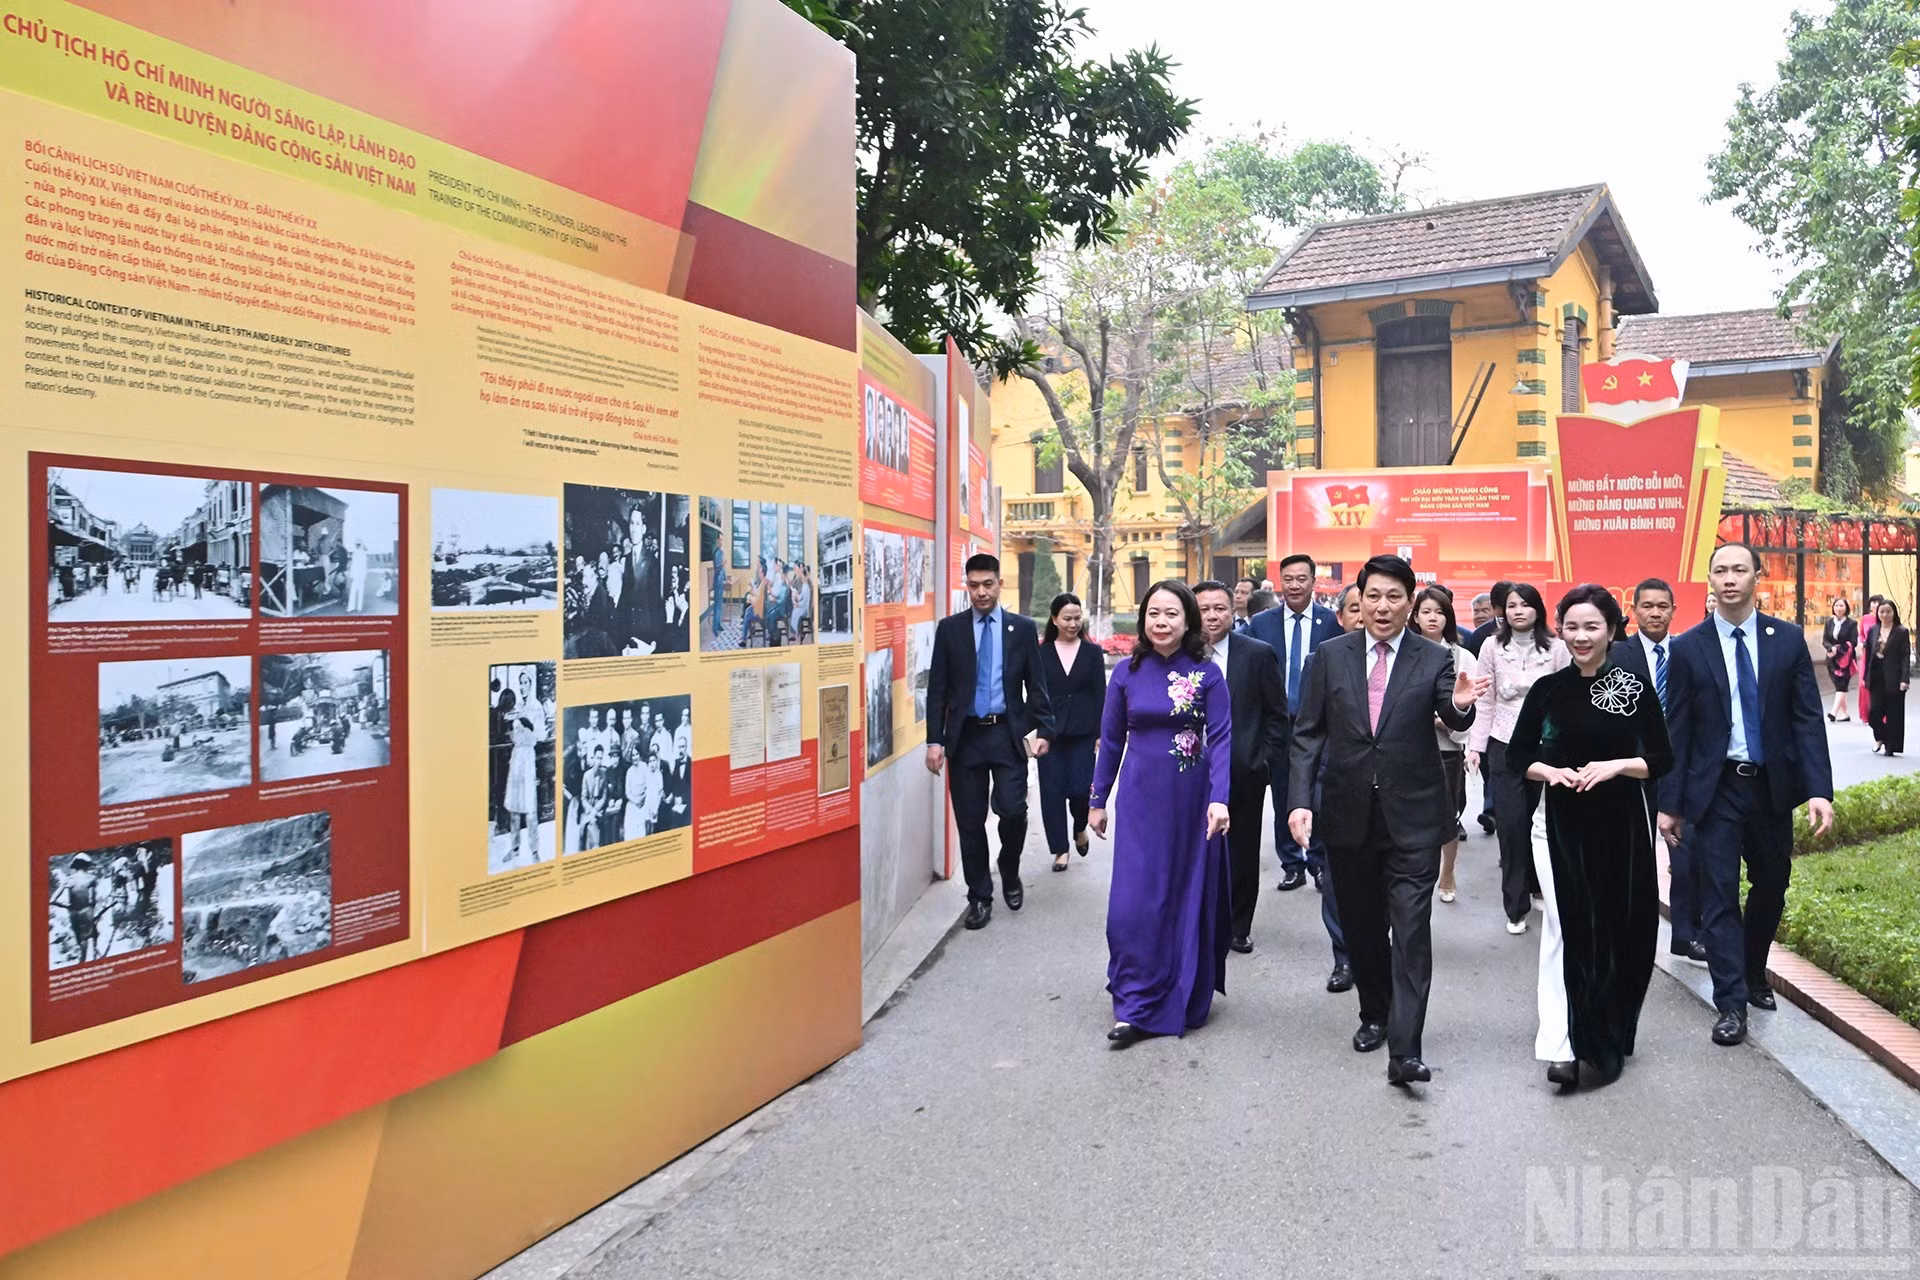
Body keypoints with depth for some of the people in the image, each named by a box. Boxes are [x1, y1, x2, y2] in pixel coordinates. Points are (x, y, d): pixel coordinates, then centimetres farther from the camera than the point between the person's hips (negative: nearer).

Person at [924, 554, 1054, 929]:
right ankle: (979, 897, 20)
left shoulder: (1023, 628, 4)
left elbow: (1036, 685, 5)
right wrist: (934, 740, -4)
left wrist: (1043, 730, -5)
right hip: (965, 736, 1)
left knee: (1012, 810, -10)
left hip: (1008, 734, -1)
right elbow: (937, 688, 2)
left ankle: (1010, 875, 20)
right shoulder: (949, 629, 4)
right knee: (970, 821, 5)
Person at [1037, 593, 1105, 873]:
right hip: (1051, 732, 1)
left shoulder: (1092, 652, 4)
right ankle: (1060, 849, 13)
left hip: (1082, 732, 0)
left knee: (1081, 788, -5)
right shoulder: (1041, 653, 3)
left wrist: (1101, 734, -3)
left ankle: (1080, 828, 27)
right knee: (1052, 790, 1)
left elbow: (1100, 695, 3)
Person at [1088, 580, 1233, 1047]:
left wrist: (1219, 799, -19)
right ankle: (1136, 1007, 6)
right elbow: (1111, 740, 7)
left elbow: (1221, 738, -7)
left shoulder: (1207, 674, -4)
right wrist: (1098, 801, 8)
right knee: (1134, 901, -3)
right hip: (1142, 798, 1)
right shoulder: (1127, 673, 1)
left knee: (1189, 896, 10)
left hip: (1192, 799, -1)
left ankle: (1186, 997, 29)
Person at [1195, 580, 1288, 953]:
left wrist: (1263, 761, -4)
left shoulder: (1259, 654, -1)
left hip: (1244, 773, 0)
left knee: (1243, 854, 9)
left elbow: (1277, 715, 2)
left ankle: (1238, 928, 24)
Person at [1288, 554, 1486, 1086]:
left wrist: (1460, 704, -37)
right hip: (1348, 815, 2)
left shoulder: (1433, 660, -1)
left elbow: (1455, 721, -13)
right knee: (1361, 925, 15)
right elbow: (1307, 733, 1)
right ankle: (1374, 1015, 36)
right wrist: (1300, 799, -8)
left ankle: (1404, 1051, -5)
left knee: (1411, 929, -6)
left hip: (1412, 817, -2)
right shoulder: (1331, 655, 2)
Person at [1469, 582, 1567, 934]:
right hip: (1504, 747, 0)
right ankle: (1516, 907, 10)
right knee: (1510, 826, 0)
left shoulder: (1556, 648, -1)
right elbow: (1485, 703, 2)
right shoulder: (1492, 647, 0)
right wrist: (1476, 746, -3)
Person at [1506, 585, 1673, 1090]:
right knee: (1566, 930, -4)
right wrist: (1549, 772, -13)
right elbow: (1516, 756, 5)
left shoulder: (1636, 689, 0)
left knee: (1619, 929, 7)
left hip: (1622, 825, 0)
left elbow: (1662, 759, 1)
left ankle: (1610, 1036, 27)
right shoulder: (1548, 689, 1)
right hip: (1562, 824, 0)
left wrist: (1615, 766, -15)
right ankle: (1562, 1046, -4)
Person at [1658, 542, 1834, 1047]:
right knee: (1719, 894, -3)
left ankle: (1754, 975, 37)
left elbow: (1807, 718, -1)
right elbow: (1677, 730, -2)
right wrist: (1669, 803, -4)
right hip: (1715, 789, -2)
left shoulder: (1788, 639, 1)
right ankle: (1731, 1002, 4)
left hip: (1773, 785, 2)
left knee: (1771, 887, 15)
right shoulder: (1688, 648, -3)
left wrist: (1819, 790, -11)